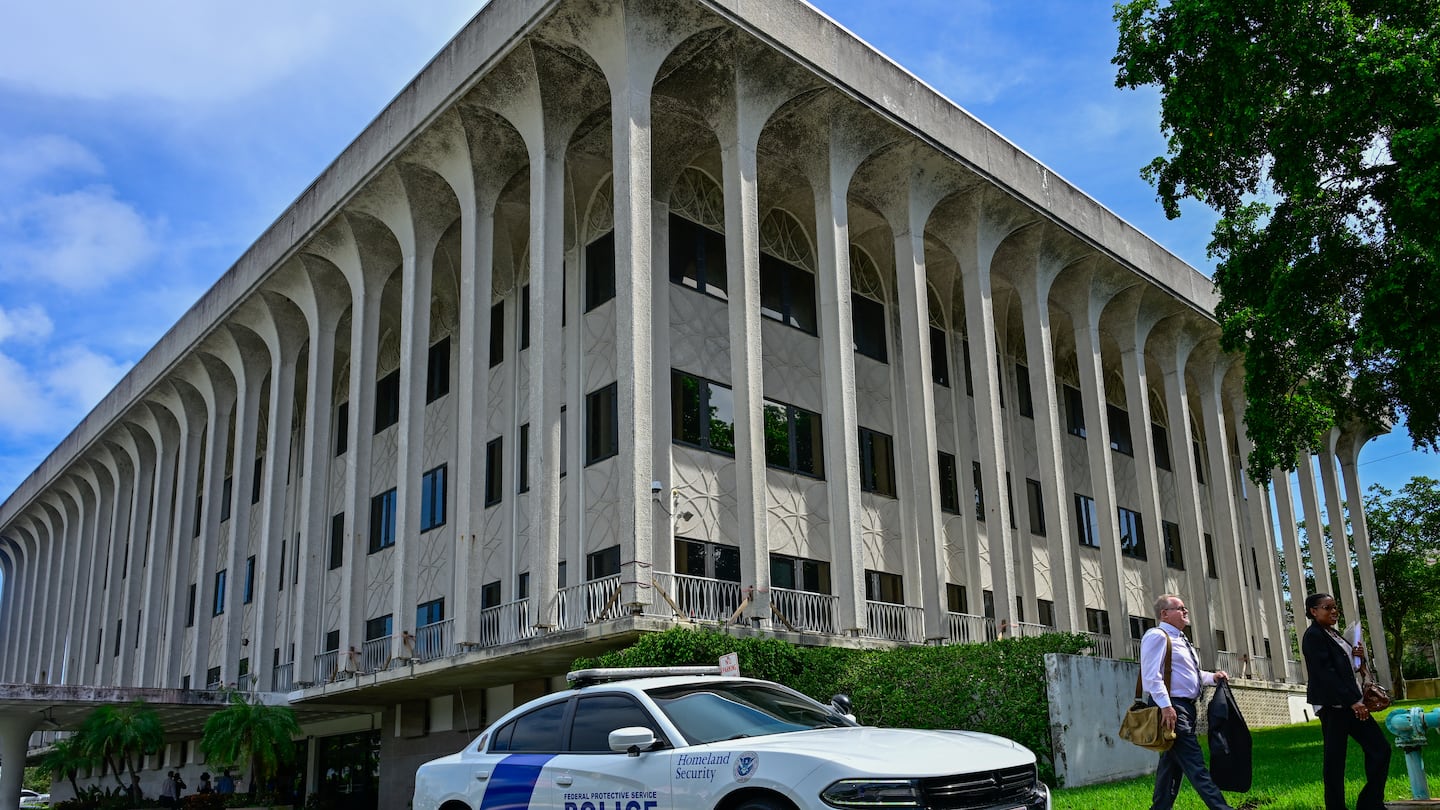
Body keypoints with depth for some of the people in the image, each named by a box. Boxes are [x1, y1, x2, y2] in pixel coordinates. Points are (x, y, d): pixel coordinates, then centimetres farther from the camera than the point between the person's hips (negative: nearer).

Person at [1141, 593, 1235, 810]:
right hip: (1172, 708, -10)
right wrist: (1165, 706, -25)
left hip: (1186, 707, 10)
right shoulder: (1157, 636, -8)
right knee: (1194, 764, -11)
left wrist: (1212, 677, 14)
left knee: (1172, 764, 12)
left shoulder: (1180, 640, 23)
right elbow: (1152, 675, -17)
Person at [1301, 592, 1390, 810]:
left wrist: (1356, 656, 4)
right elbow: (1325, 673, -17)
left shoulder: (1333, 634, 18)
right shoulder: (1313, 636, -10)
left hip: (1350, 702, 9)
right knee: (1334, 759, -5)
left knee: (1379, 750, 5)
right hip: (1332, 704, -9)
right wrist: (1352, 701, -20)